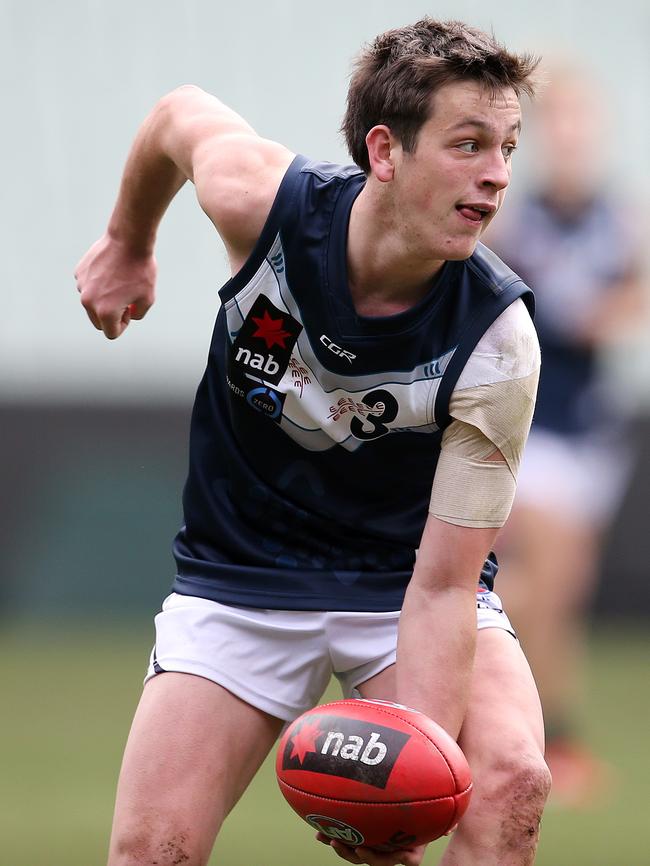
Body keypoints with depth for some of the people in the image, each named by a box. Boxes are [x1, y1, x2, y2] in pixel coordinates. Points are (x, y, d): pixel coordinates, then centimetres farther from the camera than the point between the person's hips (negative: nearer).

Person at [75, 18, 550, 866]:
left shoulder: (498, 343, -26)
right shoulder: (263, 201, -22)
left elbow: (443, 583, -26)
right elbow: (179, 115, 3)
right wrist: (128, 245, 22)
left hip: (407, 581, -1)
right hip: (242, 576, 1)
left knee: (510, 781, -29)